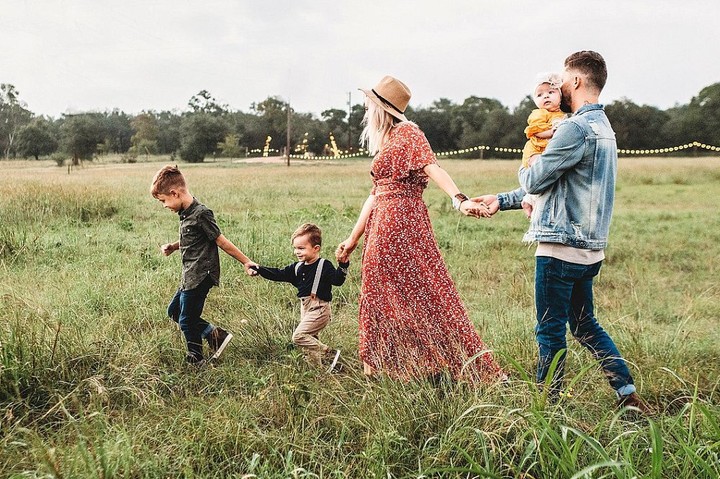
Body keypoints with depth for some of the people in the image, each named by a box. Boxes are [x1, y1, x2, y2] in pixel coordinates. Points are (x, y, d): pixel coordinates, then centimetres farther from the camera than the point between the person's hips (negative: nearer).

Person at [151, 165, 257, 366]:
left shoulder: (201, 214, -20)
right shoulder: (185, 213, 8)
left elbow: (221, 241, -16)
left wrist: (246, 262, -12)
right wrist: (173, 247, 6)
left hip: (200, 276, -10)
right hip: (190, 276, 10)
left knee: (187, 321, 1)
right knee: (174, 311, 20)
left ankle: (196, 361, 21)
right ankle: (215, 334, 18)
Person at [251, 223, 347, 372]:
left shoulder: (324, 266, -10)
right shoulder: (297, 268, 10)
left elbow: (337, 280, -21)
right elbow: (278, 274, 12)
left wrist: (343, 265, -37)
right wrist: (259, 269, 3)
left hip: (319, 309, -8)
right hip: (305, 308, 8)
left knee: (299, 336, -17)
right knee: (309, 340, 13)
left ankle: (330, 354, -12)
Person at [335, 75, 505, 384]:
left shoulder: (407, 133, -6)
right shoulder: (384, 143, 20)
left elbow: (432, 167, -22)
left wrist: (459, 200, -38)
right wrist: (353, 239, 23)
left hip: (403, 223, -9)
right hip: (382, 227, 9)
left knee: (418, 292, -6)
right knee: (384, 297, 11)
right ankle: (389, 369, 19)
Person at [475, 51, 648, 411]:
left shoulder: (577, 128, -17)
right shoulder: (603, 128, 17)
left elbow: (534, 181, -14)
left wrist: (525, 169, 11)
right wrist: (502, 200, 19)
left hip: (561, 249, -10)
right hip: (588, 248, 10)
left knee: (550, 331, 2)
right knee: (585, 326, 19)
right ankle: (628, 395, 21)